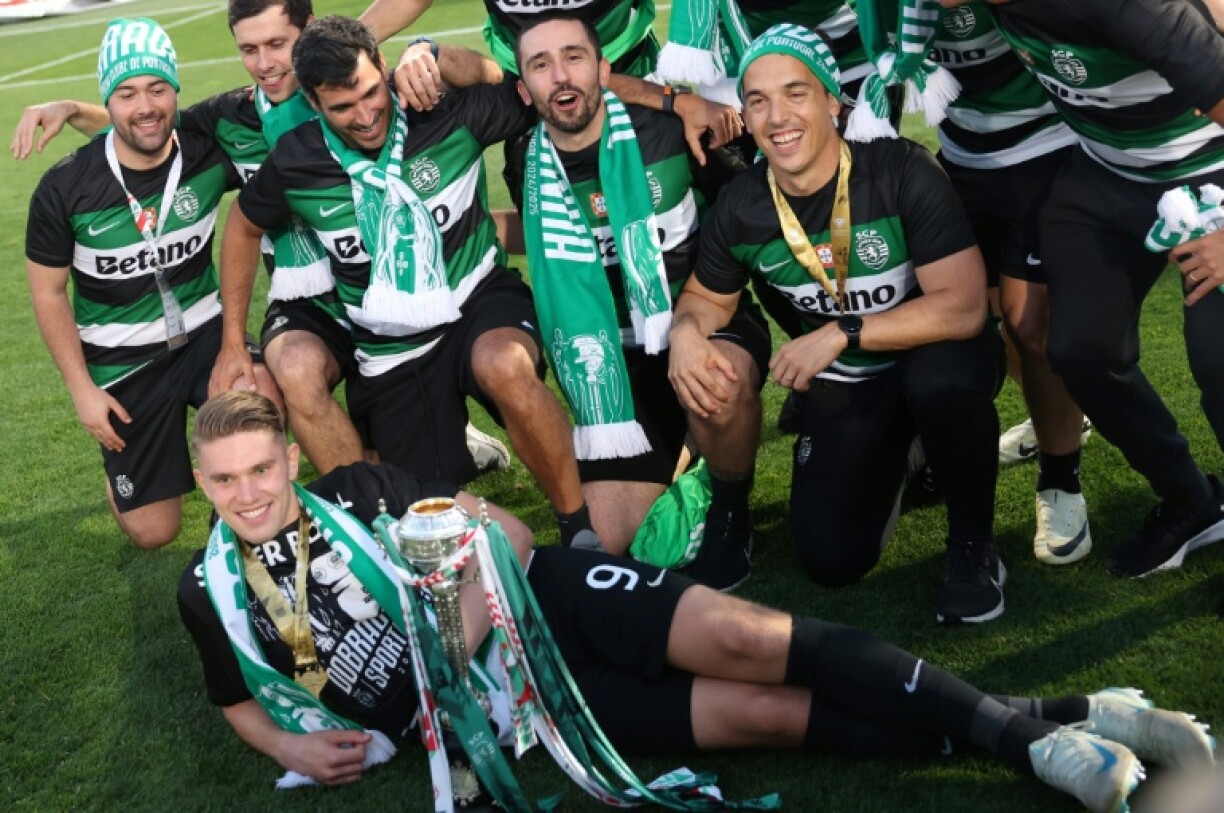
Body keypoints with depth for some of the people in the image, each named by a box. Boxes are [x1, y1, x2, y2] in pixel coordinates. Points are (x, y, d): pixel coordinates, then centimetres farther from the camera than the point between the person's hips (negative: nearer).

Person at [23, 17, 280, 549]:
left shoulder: (209, 154, -14)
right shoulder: (65, 189, -17)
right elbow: (48, 293, -4)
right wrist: (81, 389, -7)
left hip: (203, 330, 1)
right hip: (122, 361, -1)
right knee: (153, 532, 3)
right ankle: (120, 475, 40)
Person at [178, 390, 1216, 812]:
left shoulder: (361, 488, 5)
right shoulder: (213, 588, 5)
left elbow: (503, 528, 8)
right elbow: (241, 700, 19)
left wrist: (478, 591, -12)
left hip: (533, 594, 1)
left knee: (738, 637, -23)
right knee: (761, 713, -15)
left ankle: (1031, 721, -17)